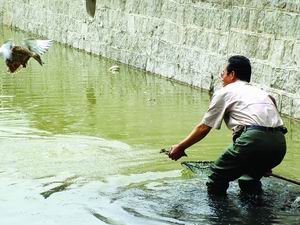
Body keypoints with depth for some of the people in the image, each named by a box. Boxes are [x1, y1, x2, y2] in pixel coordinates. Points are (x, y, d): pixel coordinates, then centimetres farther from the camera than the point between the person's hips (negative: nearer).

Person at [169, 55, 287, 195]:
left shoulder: (225, 92, 14)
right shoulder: (262, 92, 31)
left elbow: (203, 128, 17)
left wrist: (180, 147, 29)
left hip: (253, 141, -6)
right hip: (280, 145, 7)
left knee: (216, 183, 11)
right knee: (249, 182, 31)